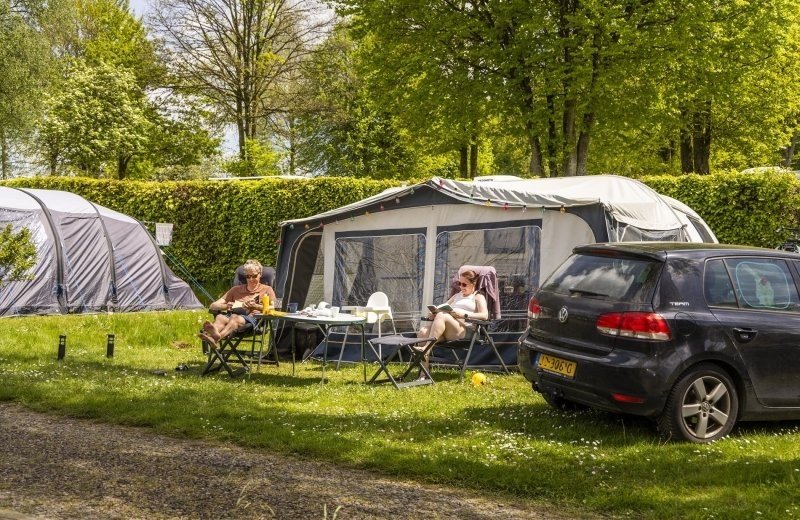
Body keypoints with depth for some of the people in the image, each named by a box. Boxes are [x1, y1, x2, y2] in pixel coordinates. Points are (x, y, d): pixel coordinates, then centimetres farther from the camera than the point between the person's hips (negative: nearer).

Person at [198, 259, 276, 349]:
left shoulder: (267, 290, 24)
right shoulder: (236, 289, 32)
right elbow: (213, 306, 23)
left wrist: (255, 306, -10)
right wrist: (227, 306, 1)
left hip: (252, 319, -3)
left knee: (234, 317, -39)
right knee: (220, 317, -34)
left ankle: (217, 337, -70)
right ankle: (214, 333, -71)